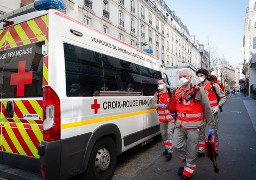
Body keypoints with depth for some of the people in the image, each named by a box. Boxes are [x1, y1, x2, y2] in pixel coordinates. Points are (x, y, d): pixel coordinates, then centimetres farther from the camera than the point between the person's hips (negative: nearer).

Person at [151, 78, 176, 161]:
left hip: (171, 116, -4)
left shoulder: (171, 92, -5)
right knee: (163, 133, 14)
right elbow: (153, 104, 2)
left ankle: (170, 151, -6)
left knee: (169, 132, -12)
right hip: (162, 117, 5)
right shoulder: (156, 94, 5)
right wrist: (159, 105, -18)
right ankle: (166, 147, 33)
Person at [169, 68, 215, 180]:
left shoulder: (199, 91, -8)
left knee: (191, 152, 5)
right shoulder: (177, 92, 7)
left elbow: (207, 109, -5)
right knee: (177, 147, 4)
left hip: (193, 128, -4)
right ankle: (184, 163, 33)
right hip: (179, 126, 5)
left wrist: (211, 126, -5)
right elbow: (173, 109, 21)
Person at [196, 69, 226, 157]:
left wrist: (218, 106, -14)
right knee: (200, 131, 6)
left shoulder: (214, 85, -7)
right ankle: (201, 150, 19)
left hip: (212, 112, -4)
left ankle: (215, 150, 26)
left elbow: (223, 97, -2)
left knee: (214, 131, 8)